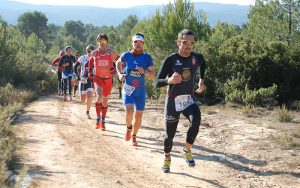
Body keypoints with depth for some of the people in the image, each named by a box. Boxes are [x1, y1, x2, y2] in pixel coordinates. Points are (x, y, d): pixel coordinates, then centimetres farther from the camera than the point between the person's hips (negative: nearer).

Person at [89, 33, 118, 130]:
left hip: (108, 79, 1)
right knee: (99, 97, -25)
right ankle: (98, 118, -10)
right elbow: (91, 61, 19)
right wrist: (90, 72, 11)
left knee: (105, 101, 11)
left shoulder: (111, 53, -6)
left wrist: (113, 70, -14)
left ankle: (103, 122, 26)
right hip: (97, 78, -1)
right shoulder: (94, 53, -2)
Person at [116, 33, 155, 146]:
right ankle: (129, 128, 13)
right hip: (128, 89, -1)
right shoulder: (126, 55, -4)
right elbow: (118, 63, 18)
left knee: (138, 115, 4)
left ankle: (134, 136, 27)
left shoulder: (147, 58, -4)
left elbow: (152, 76, -4)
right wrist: (119, 74, 2)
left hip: (141, 90, 1)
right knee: (129, 112, -20)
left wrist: (144, 72, -23)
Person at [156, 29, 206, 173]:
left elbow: (202, 64, 23)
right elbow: (157, 83, -19)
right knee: (170, 134, 8)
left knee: (196, 121, -27)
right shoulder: (171, 60, -16)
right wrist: (169, 80, -39)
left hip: (189, 100, 2)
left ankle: (187, 151, -4)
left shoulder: (198, 58, -4)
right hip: (173, 101, -2)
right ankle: (167, 158, 37)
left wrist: (201, 80, 13)